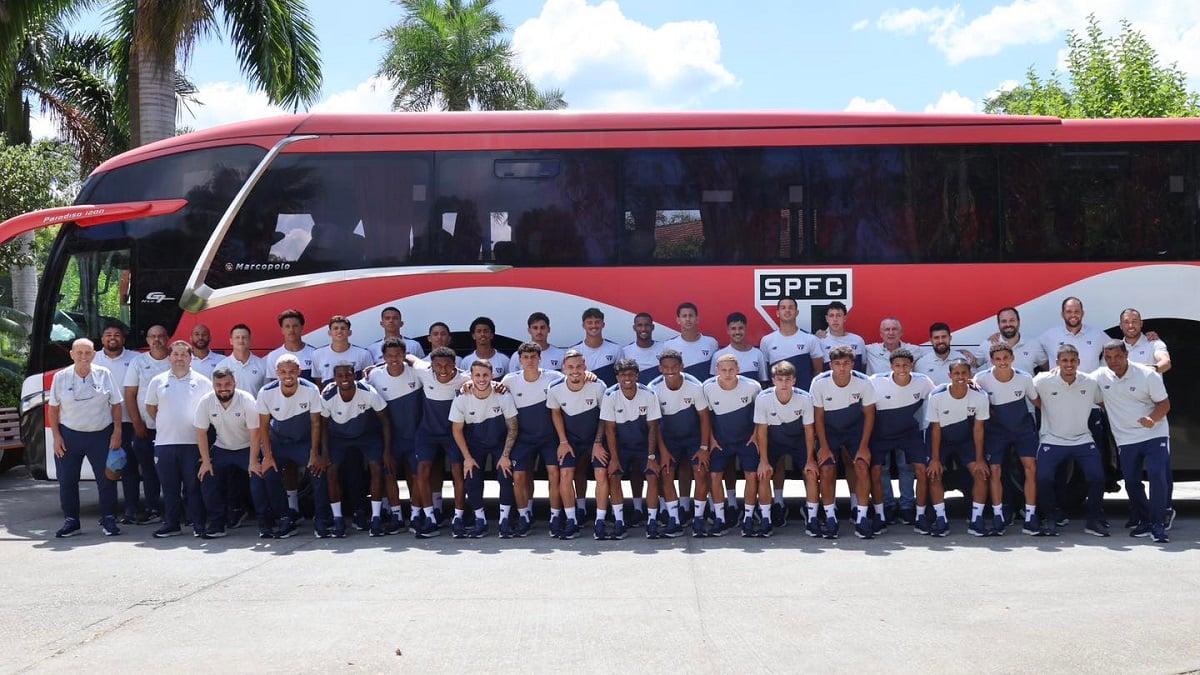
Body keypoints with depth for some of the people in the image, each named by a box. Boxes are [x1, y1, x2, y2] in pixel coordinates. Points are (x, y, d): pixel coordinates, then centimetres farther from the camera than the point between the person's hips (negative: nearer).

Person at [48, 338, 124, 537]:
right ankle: (71, 521, 17)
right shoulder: (61, 377, 0)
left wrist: (117, 432, -4)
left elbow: (116, 405, 3)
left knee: (107, 479, 1)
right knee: (67, 481, 5)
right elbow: (53, 409, 4)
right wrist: (56, 436, -3)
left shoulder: (104, 375, -1)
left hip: (101, 435, -1)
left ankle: (108, 520, 12)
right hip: (69, 435, 1)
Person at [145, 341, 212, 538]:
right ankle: (171, 524, 17)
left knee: (194, 486, 0)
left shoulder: (202, 382, 1)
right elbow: (150, 407, 18)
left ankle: (199, 525, 5)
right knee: (169, 487, 9)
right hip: (164, 442, 3)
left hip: (193, 442, -3)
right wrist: (165, 424, 13)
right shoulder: (158, 381, 8)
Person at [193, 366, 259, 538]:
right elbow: (201, 432, -6)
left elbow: (254, 432, -19)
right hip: (221, 448, 3)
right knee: (207, 479, -11)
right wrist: (206, 461, -7)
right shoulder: (205, 402, -14)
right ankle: (216, 524, -1)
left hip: (246, 448, -3)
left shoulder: (247, 400, -22)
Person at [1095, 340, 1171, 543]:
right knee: (1131, 481, 5)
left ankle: (1158, 525, -10)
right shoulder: (1101, 376, -1)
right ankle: (1144, 522, 22)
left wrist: (1152, 419, -25)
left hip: (1155, 435, -3)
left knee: (1157, 476, -16)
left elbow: (1164, 404, -8)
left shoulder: (1148, 374, -10)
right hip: (1126, 439, 3)